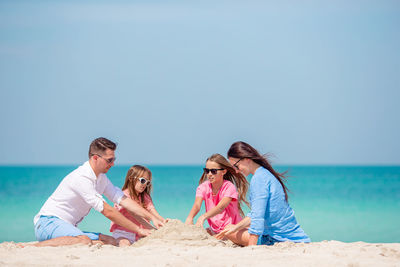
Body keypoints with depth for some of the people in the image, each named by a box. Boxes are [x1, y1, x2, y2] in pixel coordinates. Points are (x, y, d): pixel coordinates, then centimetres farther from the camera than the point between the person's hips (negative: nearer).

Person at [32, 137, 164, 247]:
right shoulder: (81, 178, -19)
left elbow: (124, 200, 10)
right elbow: (107, 211, -21)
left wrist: (152, 218, 1)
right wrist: (138, 230, -17)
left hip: (69, 228, 10)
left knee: (111, 241, -9)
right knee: (84, 241, -38)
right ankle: (36, 247, -28)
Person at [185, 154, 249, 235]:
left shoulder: (229, 187, -14)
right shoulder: (203, 187, -2)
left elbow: (221, 207, -32)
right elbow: (197, 205, -20)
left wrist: (203, 217, -50)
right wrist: (190, 218, -44)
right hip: (214, 230, 5)